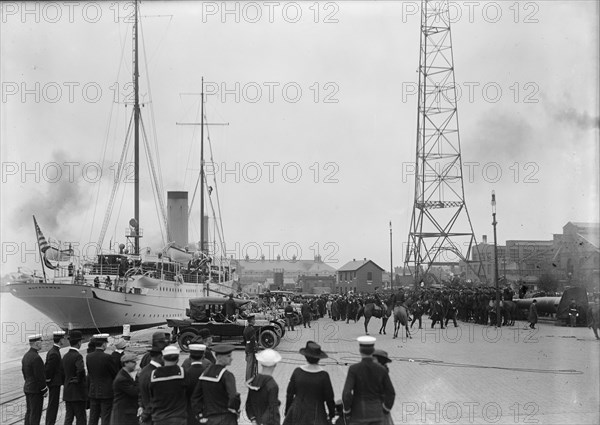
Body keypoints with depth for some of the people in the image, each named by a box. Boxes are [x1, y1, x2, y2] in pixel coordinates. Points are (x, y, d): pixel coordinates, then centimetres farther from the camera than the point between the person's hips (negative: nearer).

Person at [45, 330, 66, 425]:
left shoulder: (53, 351, 10)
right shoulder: (54, 354, -22)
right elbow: (48, 369, -22)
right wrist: (48, 379, -10)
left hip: (53, 383, 10)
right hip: (54, 383, -10)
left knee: (52, 406, 16)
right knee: (53, 406, -4)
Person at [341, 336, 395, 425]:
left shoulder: (354, 369, -14)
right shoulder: (381, 369, -4)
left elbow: (346, 393, -21)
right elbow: (391, 393, 0)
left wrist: (346, 411, -3)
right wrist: (385, 411, 15)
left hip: (359, 414, -3)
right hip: (376, 413, 3)